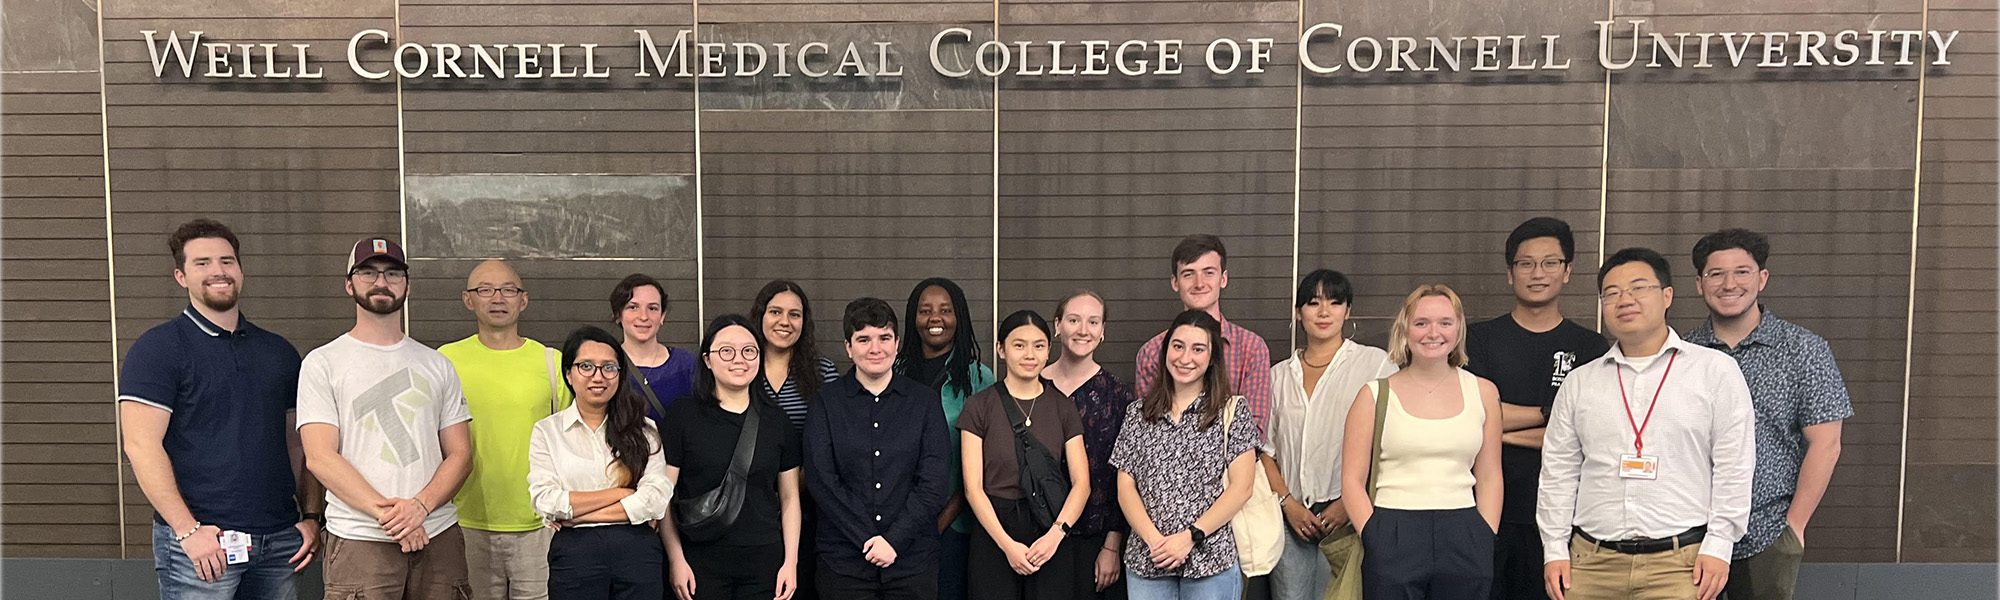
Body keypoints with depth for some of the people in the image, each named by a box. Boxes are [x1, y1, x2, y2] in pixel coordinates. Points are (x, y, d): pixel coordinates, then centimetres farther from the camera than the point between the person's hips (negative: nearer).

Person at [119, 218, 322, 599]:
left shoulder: (279, 352, 14)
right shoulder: (158, 348, -2)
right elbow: (141, 446, -10)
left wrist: (311, 517, 6)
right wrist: (188, 530, -16)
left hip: (280, 540, 5)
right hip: (202, 542, -4)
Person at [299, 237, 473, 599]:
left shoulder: (437, 365, 13)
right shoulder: (323, 363, 4)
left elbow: (459, 454, 8)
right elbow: (320, 458, -6)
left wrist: (420, 506, -10)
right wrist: (386, 513, -15)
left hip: (438, 536, 3)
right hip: (360, 541, -3)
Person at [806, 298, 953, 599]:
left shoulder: (925, 401, 4)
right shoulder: (826, 402, 3)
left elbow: (935, 483, -2)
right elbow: (821, 480, -5)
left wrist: (894, 539, -12)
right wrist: (869, 540, -12)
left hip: (913, 561, 1)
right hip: (844, 561, 0)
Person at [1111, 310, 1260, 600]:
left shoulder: (1233, 410, 0)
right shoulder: (1139, 412, 7)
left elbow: (1241, 488, -6)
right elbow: (1125, 486, 4)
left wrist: (1190, 537, -14)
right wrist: (1153, 539, -11)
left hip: (1211, 560, -2)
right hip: (1147, 560, 2)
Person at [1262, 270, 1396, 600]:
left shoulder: (1375, 363, 2)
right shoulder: (1279, 375, 13)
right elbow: (1266, 449, 13)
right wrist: (1288, 503, -1)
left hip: (1349, 517, -3)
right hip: (1291, 515, 3)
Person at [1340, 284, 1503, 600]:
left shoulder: (1482, 392, 9)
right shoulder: (1375, 395, 3)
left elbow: (1489, 478, 11)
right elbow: (1352, 480, 1)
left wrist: (1486, 541, 2)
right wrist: (1376, 541, -8)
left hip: (1464, 539, 2)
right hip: (1392, 536, -2)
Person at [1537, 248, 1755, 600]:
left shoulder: (1715, 370, 5)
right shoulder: (1579, 382, 12)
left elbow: (1733, 465, 1)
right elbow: (1558, 472, 12)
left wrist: (1718, 545, -4)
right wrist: (1555, 550, 6)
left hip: (1680, 561, -2)